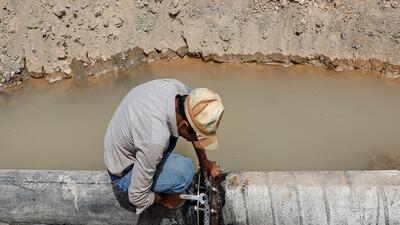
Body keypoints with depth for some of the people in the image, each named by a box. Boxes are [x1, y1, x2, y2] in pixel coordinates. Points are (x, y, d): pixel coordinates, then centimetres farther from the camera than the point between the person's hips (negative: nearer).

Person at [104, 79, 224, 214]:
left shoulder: (176, 87, -21)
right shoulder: (155, 140, -41)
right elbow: (137, 198, -27)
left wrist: (204, 161, 4)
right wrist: (163, 200, -8)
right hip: (124, 173, -7)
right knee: (184, 170, -23)